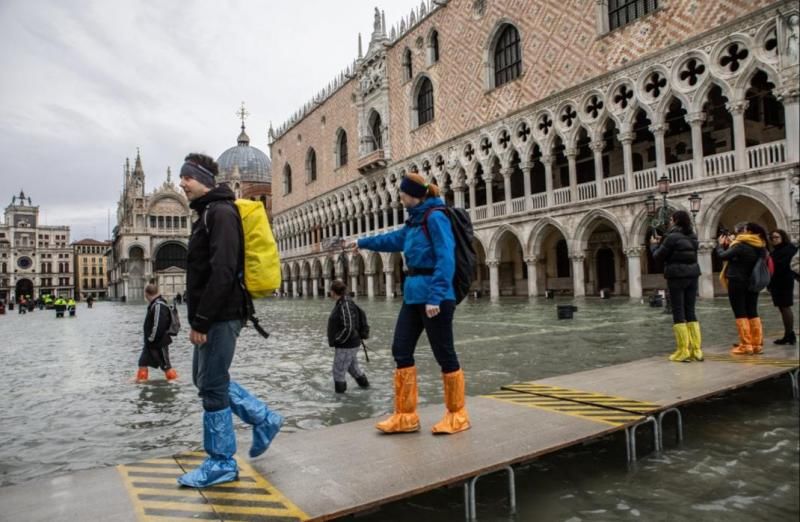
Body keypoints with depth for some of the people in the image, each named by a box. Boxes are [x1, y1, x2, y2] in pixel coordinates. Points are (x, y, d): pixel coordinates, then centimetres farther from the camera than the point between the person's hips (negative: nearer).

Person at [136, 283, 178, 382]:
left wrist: (151, 338, -19)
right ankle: (141, 378, 27)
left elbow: (158, 325, -28)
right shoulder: (153, 305, 9)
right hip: (151, 342, 10)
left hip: (159, 342, -10)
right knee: (143, 361, 16)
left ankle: (173, 379, 16)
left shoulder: (159, 306, -23)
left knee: (165, 364, 3)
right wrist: (148, 339, 16)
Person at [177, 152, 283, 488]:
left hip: (220, 317, -10)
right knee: (207, 380, 17)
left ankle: (221, 463, 11)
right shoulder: (207, 214, 20)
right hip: (213, 317, 10)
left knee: (212, 387, -2)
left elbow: (222, 272, -23)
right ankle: (264, 420, 27)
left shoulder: (220, 212, -13)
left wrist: (200, 321, -22)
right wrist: (198, 319, 18)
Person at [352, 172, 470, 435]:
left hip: (434, 297, -9)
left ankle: (457, 416, 16)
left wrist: (435, 297, -25)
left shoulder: (435, 217, -12)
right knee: (401, 350, 7)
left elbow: (445, 260, -20)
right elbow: (394, 239, 33)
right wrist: (362, 243, 43)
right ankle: (405, 416, 15)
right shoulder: (415, 220, 15)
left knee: (445, 355, 1)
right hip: (413, 295, 9)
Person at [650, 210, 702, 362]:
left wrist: (654, 244, 12)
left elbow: (658, 256, -6)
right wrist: (662, 242, 20)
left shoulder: (672, 237, -12)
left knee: (678, 313, -2)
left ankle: (682, 351, -3)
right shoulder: (692, 237, 10)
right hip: (692, 275, 7)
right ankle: (696, 350, 10)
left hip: (677, 277, -7)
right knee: (690, 312, 10)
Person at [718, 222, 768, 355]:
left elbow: (722, 255, -11)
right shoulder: (759, 247, 5)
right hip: (752, 283, 7)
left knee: (740, 314, -2)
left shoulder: (740, 245, -18)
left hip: (737, 283, -7)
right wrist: (731, 245, 14)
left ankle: (745, 346, -2)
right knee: (753, 312, 11)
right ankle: (757, 344, 14)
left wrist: (721, 244, 7)